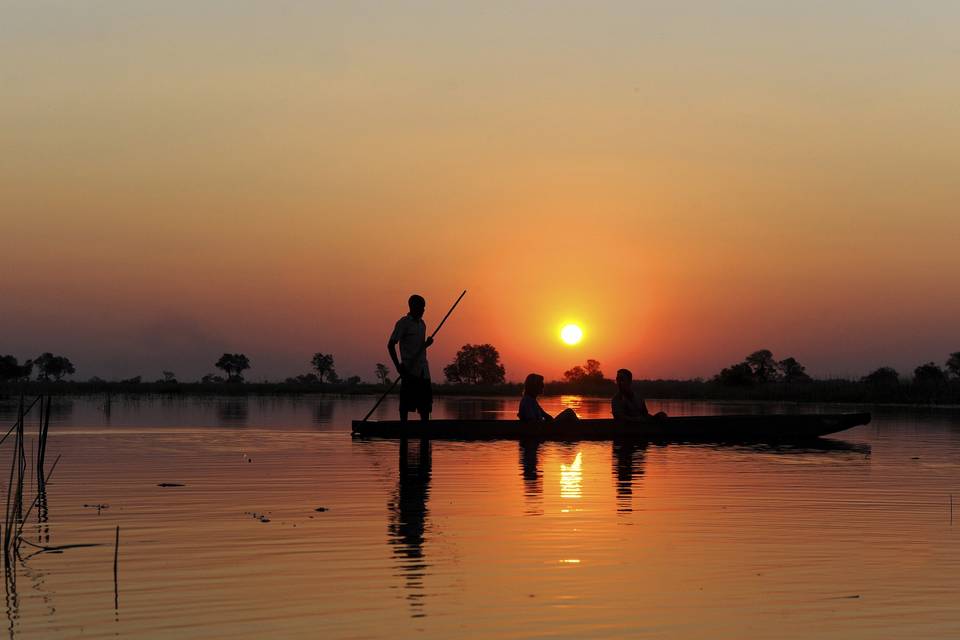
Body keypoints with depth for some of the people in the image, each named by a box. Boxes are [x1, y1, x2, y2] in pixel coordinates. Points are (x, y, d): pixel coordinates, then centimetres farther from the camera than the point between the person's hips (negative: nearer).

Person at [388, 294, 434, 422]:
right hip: (409, 369, -7)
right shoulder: (403, 323, -5)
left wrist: (427, 343, 2)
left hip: (423, 369, 7)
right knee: (406, 402, -6)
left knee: (425, 402, 2)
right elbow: (391, 345, -8)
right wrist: (398, 366, -15)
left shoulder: (421, 324, 17)